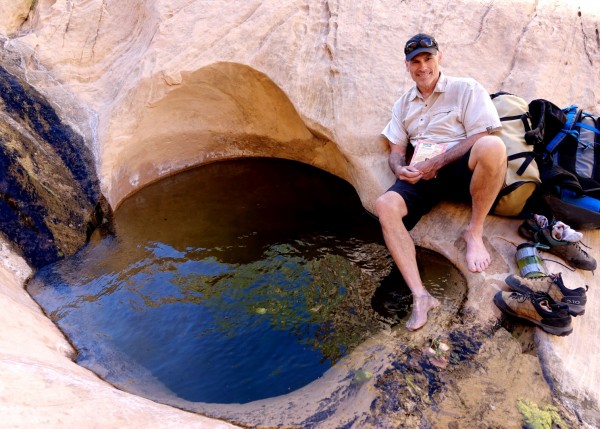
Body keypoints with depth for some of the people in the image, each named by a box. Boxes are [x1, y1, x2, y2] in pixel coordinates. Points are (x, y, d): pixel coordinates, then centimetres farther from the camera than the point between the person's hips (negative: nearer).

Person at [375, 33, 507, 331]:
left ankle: (475, 232, -16)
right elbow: (396, 150, 17)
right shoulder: (403, 104, 20)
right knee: (385, 205, -26)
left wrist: (436, 163, -14)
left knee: (492, 146, -37)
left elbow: (479, 137, -6)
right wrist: (400, 169, -7)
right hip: (423, 176, 4)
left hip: (461, 169, -3)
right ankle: (419, 295, -31)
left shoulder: (466, 89, 5)